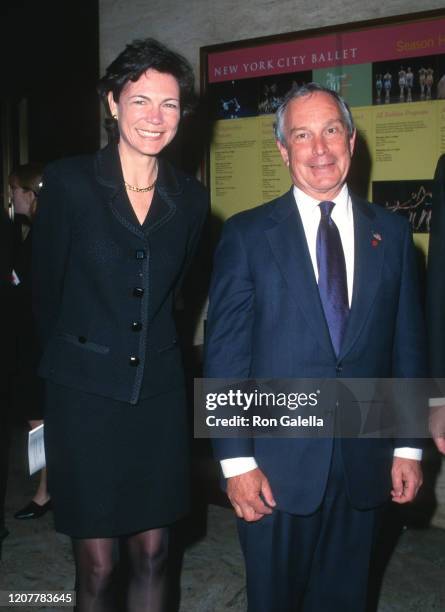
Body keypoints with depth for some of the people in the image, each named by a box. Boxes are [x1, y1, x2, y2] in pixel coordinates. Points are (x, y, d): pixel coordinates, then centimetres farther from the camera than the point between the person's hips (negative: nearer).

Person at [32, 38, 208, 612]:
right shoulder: (68, 182, -7)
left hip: (159, 394, 3)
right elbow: (47, 287, 2)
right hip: (84, 394, -3)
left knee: (151, 555, 11)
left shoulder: (191, 198, 3)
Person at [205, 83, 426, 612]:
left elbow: (407, 345, 7)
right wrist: (236, 460, -10)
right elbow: (225, 353, -6)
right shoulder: (248, 233, -3)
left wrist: (408, 447, 6)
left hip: (364, 464, 3)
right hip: (277, 464, -2)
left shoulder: (391, 232, 5)